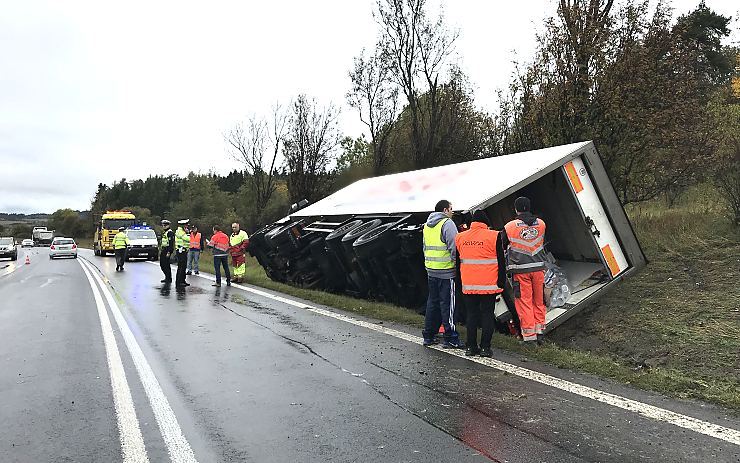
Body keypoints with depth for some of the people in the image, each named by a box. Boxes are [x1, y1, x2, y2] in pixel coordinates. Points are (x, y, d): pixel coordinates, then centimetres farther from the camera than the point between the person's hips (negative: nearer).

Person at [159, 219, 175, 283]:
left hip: (167, 250, -10)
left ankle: (169, 279, 1)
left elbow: (171, 243, -20)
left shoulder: (170, 232, -14)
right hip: (163, 250, 10)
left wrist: (169, 252, -24)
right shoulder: (164, 232, 17)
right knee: (162, 264, 12)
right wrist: (161, 250, 22)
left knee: (166, 264, -7)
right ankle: (167, 277, 22)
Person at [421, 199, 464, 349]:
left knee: (432, 302, 15)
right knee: (447, 304, -1)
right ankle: (450, 338, 5)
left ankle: (428, 335, 20)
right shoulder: (447, 223, -10)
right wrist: (456, 263, -9)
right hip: (446, 271, -7)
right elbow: (454, 247, -17)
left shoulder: (427, 225, 15)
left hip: (431, 270, 7)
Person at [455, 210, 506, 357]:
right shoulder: (493, 236, -5)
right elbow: (501, 261, -3)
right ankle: (485, 347, 7)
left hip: (468, 285, 3)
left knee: (471, 314, 11)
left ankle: (471, 346, 13)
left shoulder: (460, 237, 5)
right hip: (489, 284, -3)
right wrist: (501, 283, 2)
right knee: (487, 314, 5)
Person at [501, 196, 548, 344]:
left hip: (520, 270, -3)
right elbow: (542, 244, 14)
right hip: (539, 267, 4)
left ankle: (529, 336, 8)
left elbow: (503, 248, 3)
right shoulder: (541, 224, 2)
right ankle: (539, 332, 23)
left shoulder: (509, 227, -8)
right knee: (538, 300, 15)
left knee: (524, 301, 4)